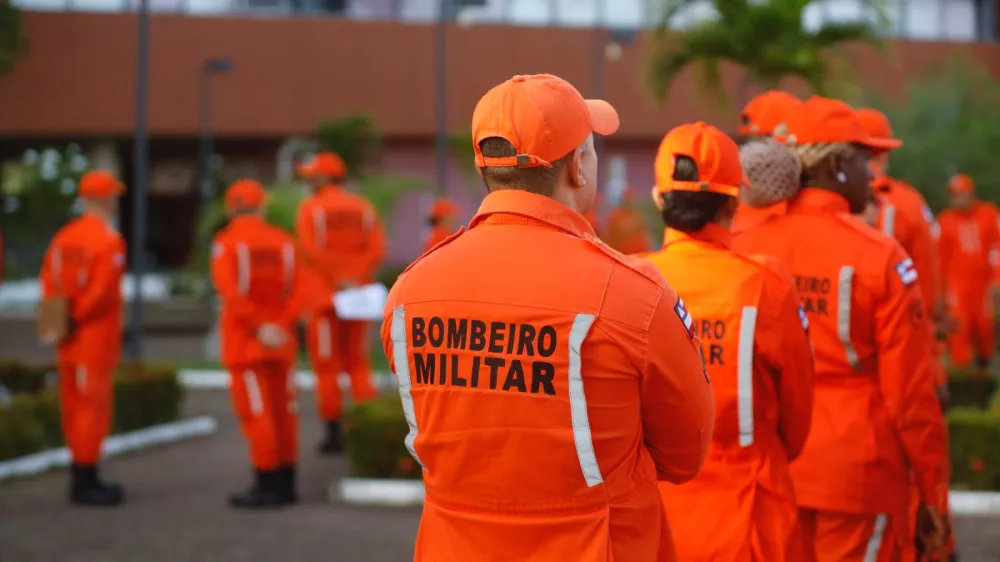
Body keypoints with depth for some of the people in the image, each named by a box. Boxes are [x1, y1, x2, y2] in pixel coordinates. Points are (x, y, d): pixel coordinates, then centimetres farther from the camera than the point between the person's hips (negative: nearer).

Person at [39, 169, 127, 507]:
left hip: (71, 339, 8)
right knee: (94, 405, -4)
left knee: (75, 404, 12)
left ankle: (83, 478, 20)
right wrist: (76, 320, -11)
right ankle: (86, 482, -3)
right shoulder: (109, 239, -15)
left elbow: (49, 280, 5)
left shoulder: (64, 236, 9)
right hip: (97, 337, -8)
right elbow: (102, 289, -22)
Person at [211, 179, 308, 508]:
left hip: (245, 340, -5)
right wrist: (282, 326, -10)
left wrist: (259, 328, -16)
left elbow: (231, 292, -19)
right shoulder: (284, 241, 5)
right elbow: (299, 289, -4)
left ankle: (267, 486, -4)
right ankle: (285, 484, 15)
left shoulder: (225, 243, -8)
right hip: (282, 341, 5)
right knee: (283, 410, 10)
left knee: (255, 411, -3)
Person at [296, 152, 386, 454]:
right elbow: (378, 249, -5)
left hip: (323, 296, -3)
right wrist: (356, 279, -12)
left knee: (327, 367, 3)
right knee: (359, 364, 12)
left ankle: (334, 434, 3)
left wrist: (338, 279, -14)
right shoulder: (364, 208, 7)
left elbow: (312, 252, -16)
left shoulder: (310, 210, -4)